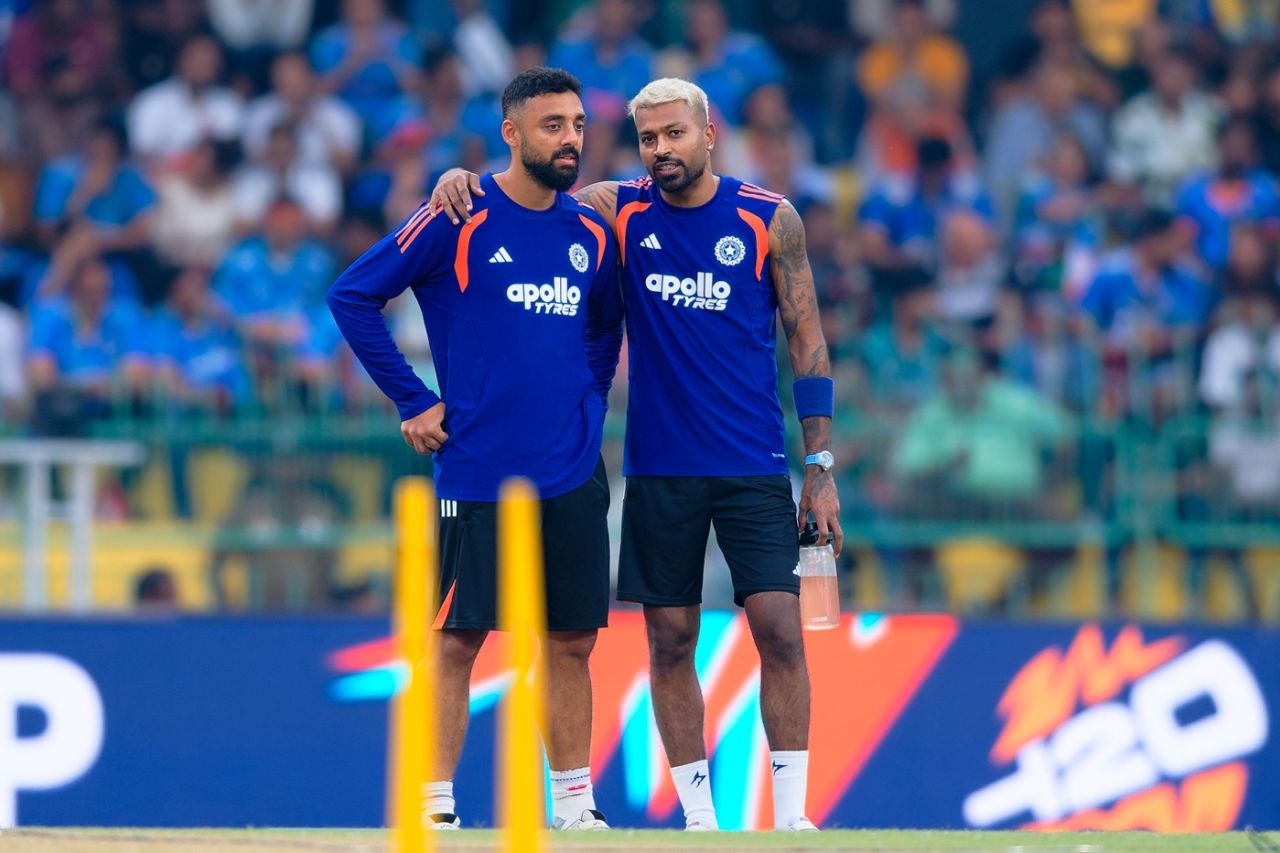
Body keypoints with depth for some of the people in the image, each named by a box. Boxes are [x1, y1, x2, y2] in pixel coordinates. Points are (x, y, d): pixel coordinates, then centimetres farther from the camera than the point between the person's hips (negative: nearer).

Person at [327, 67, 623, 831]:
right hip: (477, 473, -5)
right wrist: (413, 401, -5)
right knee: (458, 639, -3)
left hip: (573, 473, 5)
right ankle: (434, 807, 2)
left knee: (572, 640, 6)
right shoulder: (458, 220, -6)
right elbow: (352, 296, -4)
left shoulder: (592, 234, 9)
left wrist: (591, 398, 13)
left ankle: (575, 805, 13)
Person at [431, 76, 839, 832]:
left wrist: (821, 464, -2)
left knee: (779, 629, -8)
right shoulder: (618, 210, 3)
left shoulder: (770, 219, -1)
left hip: (753, 467, -2)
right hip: (659, 468, 2)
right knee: (670, 639, 2)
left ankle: (792, 813, -1)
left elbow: (806, 336, 2)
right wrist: (462, 179, -13)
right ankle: (699, 817, 9)